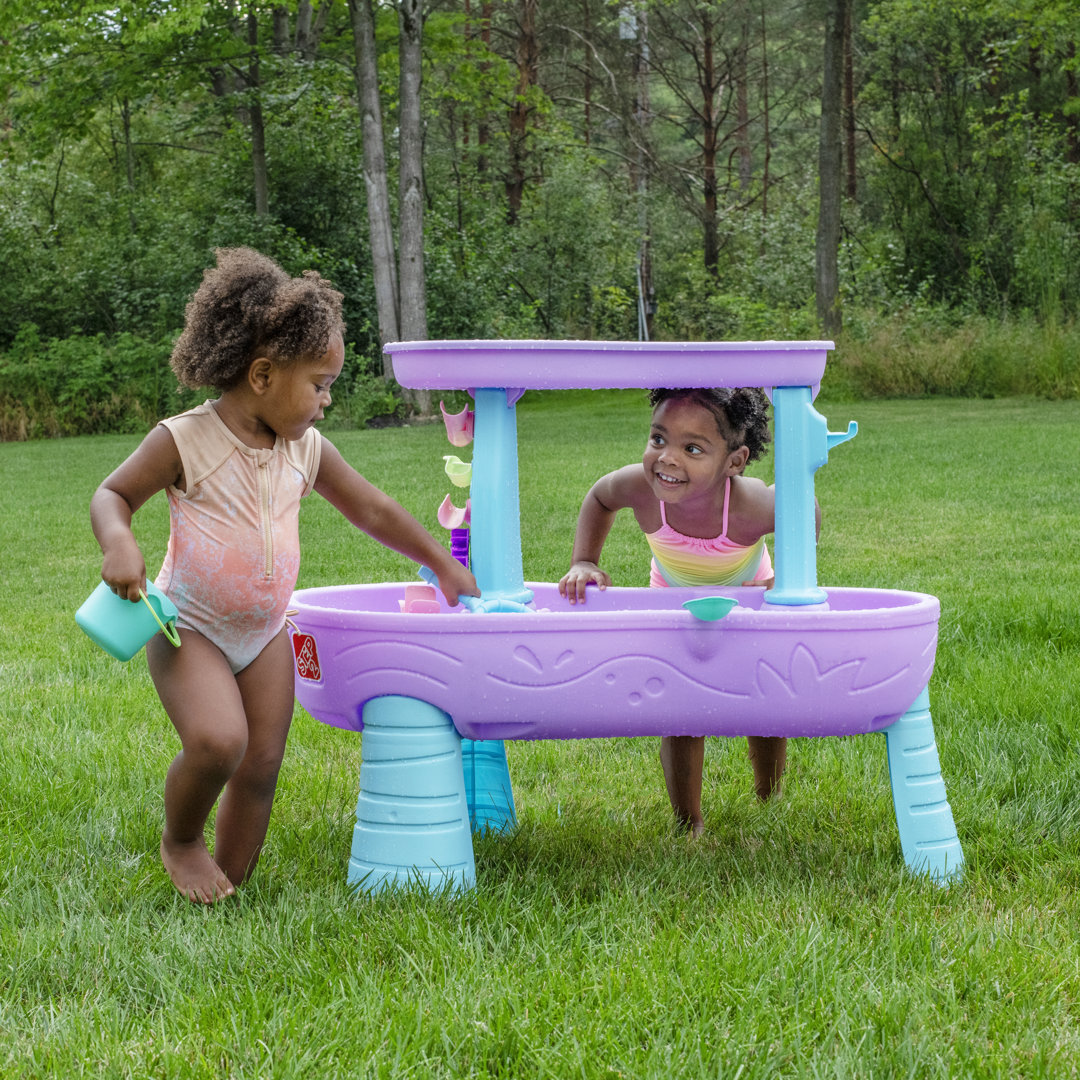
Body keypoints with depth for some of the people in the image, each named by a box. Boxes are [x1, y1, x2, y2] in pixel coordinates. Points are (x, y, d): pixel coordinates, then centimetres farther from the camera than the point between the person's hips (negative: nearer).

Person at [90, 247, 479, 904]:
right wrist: (118, 543, -28)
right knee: (218, 742, -25)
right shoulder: (185, 441, -15)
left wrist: (445, 566, 18)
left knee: (262, 766, 1)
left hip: (265, 633, 6)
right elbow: (113, 493, -6)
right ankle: (180, 839, 3)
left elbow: (372, 510, 13)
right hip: (190, 627, -5)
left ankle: (231, 878, 17)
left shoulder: (306, 451, 1)